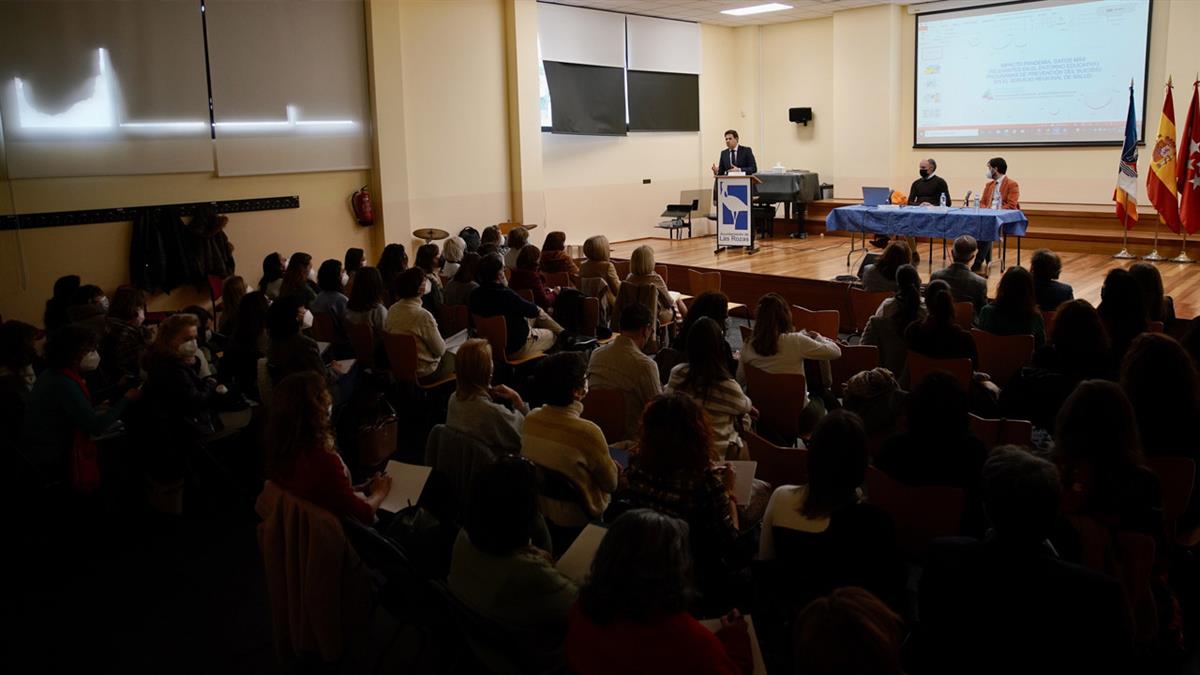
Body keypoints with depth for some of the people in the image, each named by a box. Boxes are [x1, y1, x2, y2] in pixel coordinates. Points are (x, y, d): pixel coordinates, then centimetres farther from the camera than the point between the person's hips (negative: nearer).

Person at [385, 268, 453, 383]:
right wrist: (443, 342, 5)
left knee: (447, 356, 27)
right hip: (423, 375, -7)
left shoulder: (392, 310, -7)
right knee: (453, 358, 19)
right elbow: (440, 350, -19)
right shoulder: (423, 316, -28)